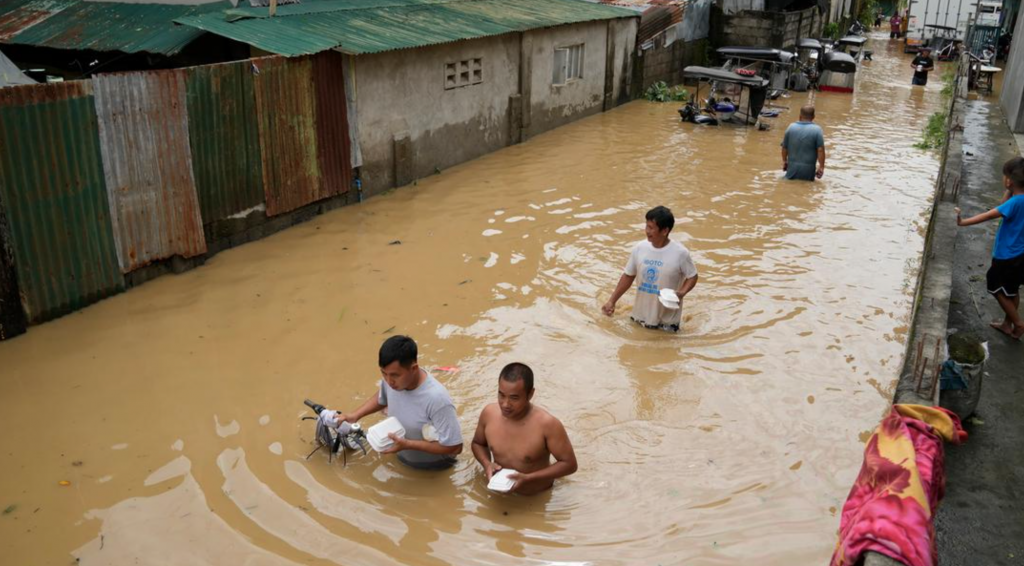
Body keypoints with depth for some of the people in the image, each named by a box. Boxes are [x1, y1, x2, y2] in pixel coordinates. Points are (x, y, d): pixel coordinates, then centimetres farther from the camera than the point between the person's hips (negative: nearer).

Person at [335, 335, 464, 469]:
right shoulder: (391, 378, -18)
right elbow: (382, 398, 8)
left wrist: (408, 444, -31)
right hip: (401, 458, 6)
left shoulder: (436, 399, -37)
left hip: (433, 469, -5)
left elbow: (455, 447, -29)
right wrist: (355, 415, -7)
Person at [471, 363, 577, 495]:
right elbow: (478, 443, 8)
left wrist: (528, 478, -25)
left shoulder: (547, 424, -27)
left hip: (537, 499, -2)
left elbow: (569, 464, -17)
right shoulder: (489, 413, -13)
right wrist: (487, 464, -13)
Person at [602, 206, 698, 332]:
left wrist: (682, 292, -23)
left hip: (668, 319, -3)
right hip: (642, 315, 3)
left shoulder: (680, 253, -18)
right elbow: (628, 276, 3)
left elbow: (692, 277, -4)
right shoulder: (639, 248, -8)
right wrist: (612, 301, 1)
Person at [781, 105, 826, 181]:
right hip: (808, 169, -2)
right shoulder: (817, 129, -7)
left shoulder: (791, 127, 2)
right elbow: (820, 150, -11)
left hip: (792, 167, 2)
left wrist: (784, 161, 23)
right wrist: (821, 167, -2)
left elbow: (784, 147, 8)